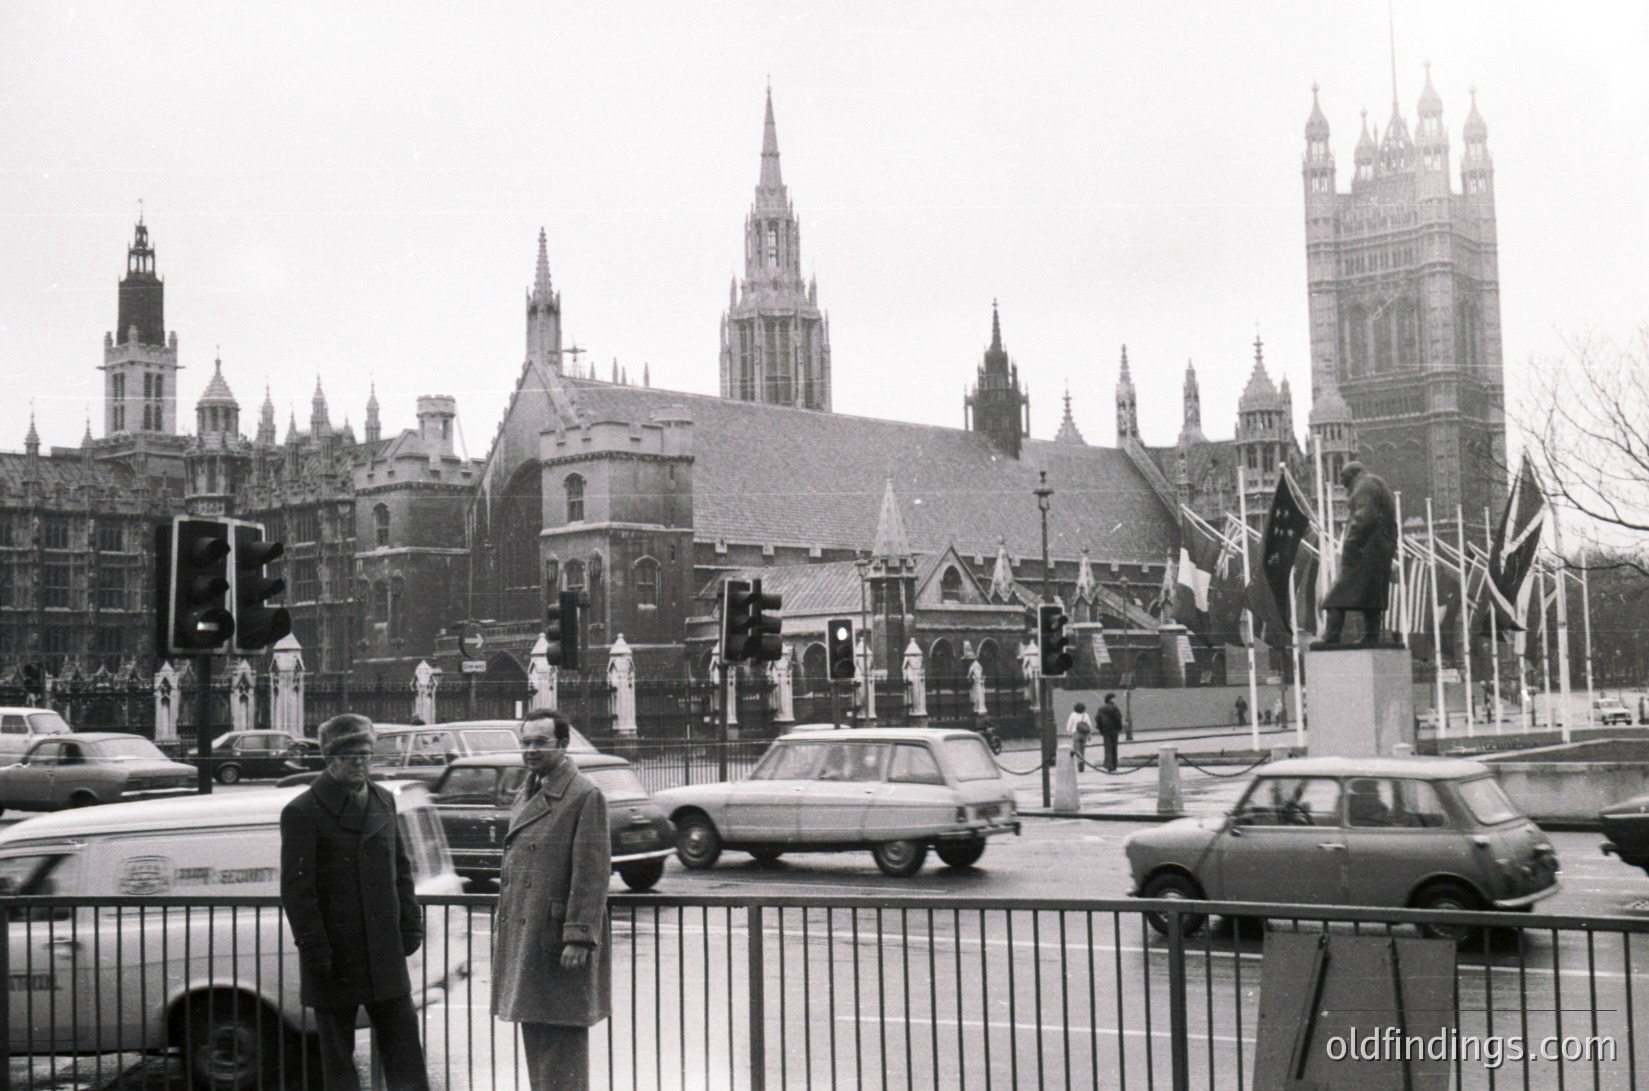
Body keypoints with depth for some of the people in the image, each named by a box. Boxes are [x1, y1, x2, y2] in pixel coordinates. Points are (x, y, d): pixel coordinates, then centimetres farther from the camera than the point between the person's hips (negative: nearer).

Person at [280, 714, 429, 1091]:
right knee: (337, 1059, 7)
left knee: (404, 1048, 6)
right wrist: (316, 950, -14)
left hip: (385, 955, 5)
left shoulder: (383, 801, 10)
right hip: (336, 958, -5)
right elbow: (296, 890, -11)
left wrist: (410, 925, 8)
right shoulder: (303, 812, -8)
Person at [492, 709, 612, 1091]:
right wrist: (503, 928, 17)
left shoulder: (586, 796, -11)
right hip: (522, 937, 8)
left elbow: (592, 874, -15)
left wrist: (579, 937, -20)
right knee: (534, 1033, 14)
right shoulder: (527, 793, 15)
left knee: (563, 1036, -4)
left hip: (558, 939, -8)